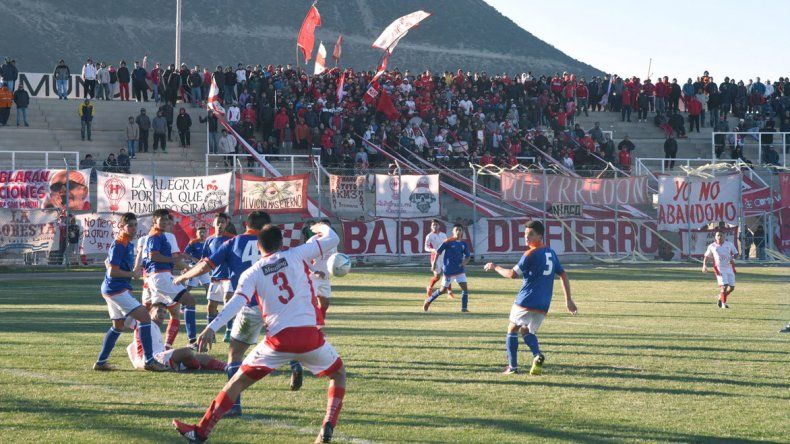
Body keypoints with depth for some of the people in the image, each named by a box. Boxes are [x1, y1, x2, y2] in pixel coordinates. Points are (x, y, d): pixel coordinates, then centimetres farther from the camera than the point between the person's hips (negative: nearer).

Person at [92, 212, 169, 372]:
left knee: (118, 326, 18)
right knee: (144, 316, -14)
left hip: (112, 290, 11)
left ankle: (101, 362, 22)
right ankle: (148, 360, -15)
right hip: (117, 290, -11)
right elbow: (112, 271, -21)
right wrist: (133, 274, -12)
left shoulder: (128, 244, 14)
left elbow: (108, 263, 28)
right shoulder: (118, 245, -16)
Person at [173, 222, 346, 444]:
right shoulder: (295, 256, 7)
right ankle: (328, 426, 6)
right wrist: (322, 227, 31)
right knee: (338, 374, 25)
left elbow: (238, 302, -10)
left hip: (280, 338, 0)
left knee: (238, 381, 12)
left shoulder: (251, 274, 6)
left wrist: (212, 327, -17)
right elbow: (332, 239, 8)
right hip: (309, 334, 0)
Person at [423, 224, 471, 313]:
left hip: (459, 270, 4)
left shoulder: (463, 244, 3)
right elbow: (438, 252, -5)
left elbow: (468, 256, 11)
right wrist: (434, 264, -6)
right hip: (448, 271, -4)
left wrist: (465, 262, -10)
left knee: (465, 288, -7)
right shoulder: (448, 242, -10)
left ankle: (464, 308, 1)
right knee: (443, 289, 5)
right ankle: (428, 300, 25)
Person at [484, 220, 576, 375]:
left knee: (512, 329, 11)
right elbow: (563, 275, 16)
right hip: (543, 305, 6)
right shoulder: (551, 253, 12)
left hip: (525, 301, -6)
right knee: (527, 331, 20)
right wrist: (568, 300, 18)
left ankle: (513, 367, 4)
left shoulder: (531, 254, -10)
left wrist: (495, 267, 6)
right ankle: (537, 355, -10)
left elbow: (512, 274, -10)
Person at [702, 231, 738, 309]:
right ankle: (724, 303, -5)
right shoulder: (712, 246, 1)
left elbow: (736, 253, 9)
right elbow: (706, 256, 11)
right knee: (724, 286, -16)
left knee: (731, 288, 4)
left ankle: (720, 298, 27)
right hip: (720, 269, -3)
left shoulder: (729, 244, 4)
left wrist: (732, 259, -13)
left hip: (730, 268, 3)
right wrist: (704, 265, -4)